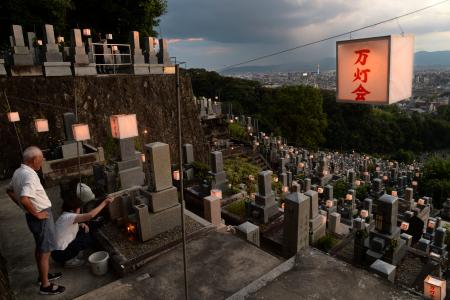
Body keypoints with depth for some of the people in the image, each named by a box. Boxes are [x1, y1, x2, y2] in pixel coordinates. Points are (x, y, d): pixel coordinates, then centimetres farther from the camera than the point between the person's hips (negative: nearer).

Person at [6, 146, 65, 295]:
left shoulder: (18, 172, 5)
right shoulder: (29, 175, -26)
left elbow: (9, 190, 19)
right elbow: (24, 198, -37)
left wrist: (25, 208, 17)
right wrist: (36, 213, -23)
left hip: (36, 216, 10)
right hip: (42, 217, -10)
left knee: (40, 247, 23)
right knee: (45, 251, 2)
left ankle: (43, 275, 40)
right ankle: (45, 285, 14)